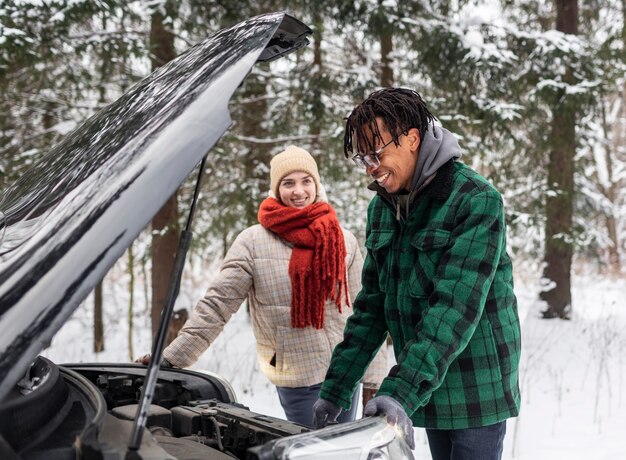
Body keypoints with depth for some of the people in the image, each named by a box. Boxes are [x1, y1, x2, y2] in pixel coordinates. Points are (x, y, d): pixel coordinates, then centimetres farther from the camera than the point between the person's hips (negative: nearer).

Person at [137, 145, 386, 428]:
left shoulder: (344, 242, 4)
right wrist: (170, 358, -11)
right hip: (297, 380, -3)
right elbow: (216, 306, -5)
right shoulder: (253, 242, -4)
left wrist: (373, 382, 2)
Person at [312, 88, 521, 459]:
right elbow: (371, 306, 8)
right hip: (427, 388, 6)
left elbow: (455, 305, -26)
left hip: (477, 391, -6)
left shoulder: (476, 201, -17)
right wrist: (335, 390, 2)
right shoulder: (382, 208, 6)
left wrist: (401, 391, -34)